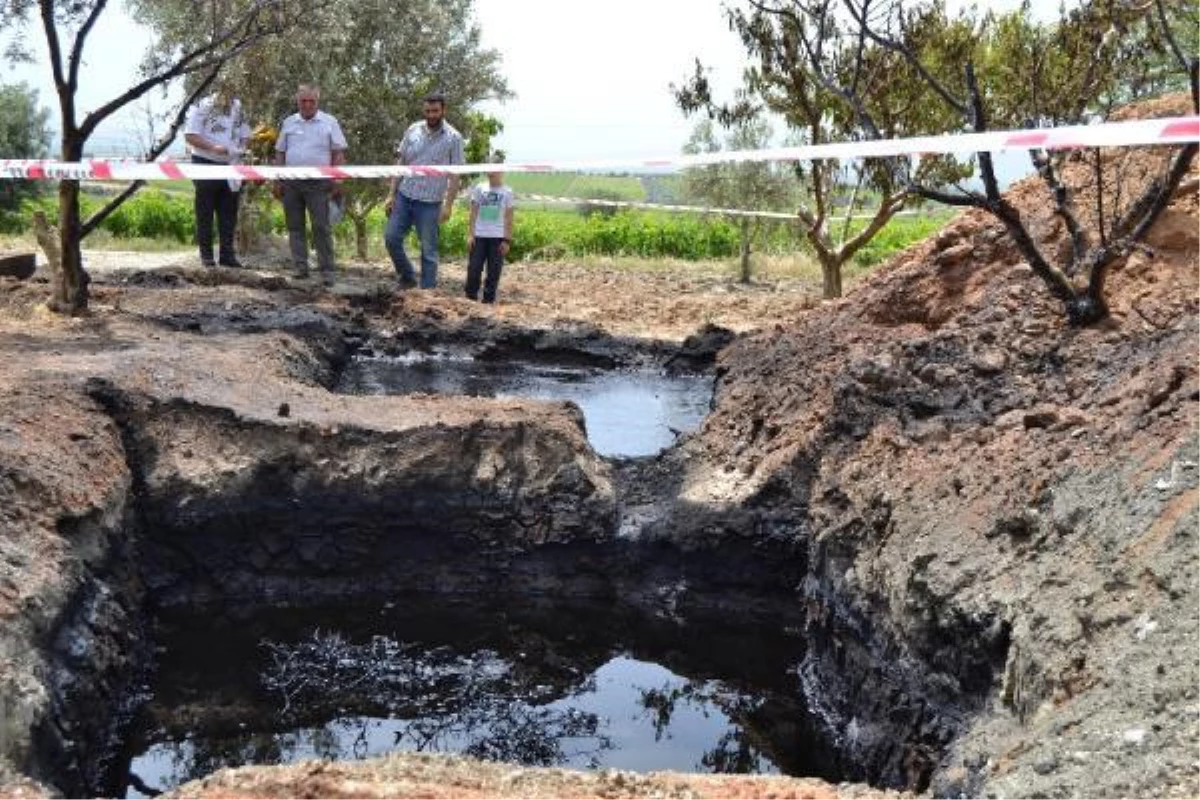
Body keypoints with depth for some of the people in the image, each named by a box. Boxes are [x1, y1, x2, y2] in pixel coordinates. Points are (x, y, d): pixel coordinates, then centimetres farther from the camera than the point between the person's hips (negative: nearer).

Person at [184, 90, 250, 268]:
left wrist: (241, 148, -3)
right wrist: (213, 147, -23)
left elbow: (245, 135, 19)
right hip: (205, 164, -5)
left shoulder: (238, 108, 10)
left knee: (229, 213, 5)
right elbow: (189, 136, -12)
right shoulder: (201, 108, -6)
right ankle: (206, 255, 7)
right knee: (205, 213, 1)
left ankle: (227, 254, 10)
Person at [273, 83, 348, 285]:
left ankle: (327, 270, -4)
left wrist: (336, 182, -6)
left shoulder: (329, 122, 3)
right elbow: (280, 153, 14)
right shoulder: (289, 123, 12)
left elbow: (338, 154, 1)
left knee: (321, 227, -6)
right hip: (291, 183, 4)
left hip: (318, 183, -4)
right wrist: (278, 181, 8)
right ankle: (300, 267, 12)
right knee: (295, 226, 6)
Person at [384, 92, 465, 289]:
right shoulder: (413, 130, 5)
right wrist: (391, 193, 3)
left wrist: (448, 205, -12)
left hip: (430, 202, -4)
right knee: (391, 238, 0)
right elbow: (401, 163, 9)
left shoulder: (453, 138, -4)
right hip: (404, 196, 4)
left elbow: (454, 175, -5)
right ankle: (407, 277, 20)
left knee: (428, 250, 2)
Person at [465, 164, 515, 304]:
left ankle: (489, 299, 8)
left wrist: (507, 240, -2)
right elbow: (473, 213, 7)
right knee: (474, 268, -1)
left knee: (494, 271, 0)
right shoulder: (479, 189, 6)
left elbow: (508, 218, 3)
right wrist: (470, 234, 0)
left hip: (497, 237, -1)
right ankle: (471, 296, 10)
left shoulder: (507, 192, 3)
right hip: (479, 236, 1)